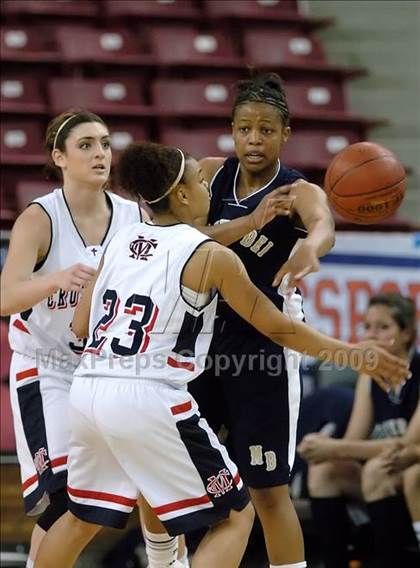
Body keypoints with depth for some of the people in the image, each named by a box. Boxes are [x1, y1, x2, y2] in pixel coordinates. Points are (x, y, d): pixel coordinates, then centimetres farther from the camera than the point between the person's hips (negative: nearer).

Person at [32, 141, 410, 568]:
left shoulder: (120, 242, 12)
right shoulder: (212, 257, -4)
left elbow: (81, 327, 14)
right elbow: (277, 328, 3)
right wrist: (350, 353, 13)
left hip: (88, 390, 7)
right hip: (150, 399, -7)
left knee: (83, 517, 26)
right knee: (235, 516, 6)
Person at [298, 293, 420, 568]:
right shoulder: (370, 375, 2)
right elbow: (354, 441, -4)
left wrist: (335, 449, -28)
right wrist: (327, 447, -29)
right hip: (389, 476, 7)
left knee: (377, 470, -32)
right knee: (324, 469, -14)